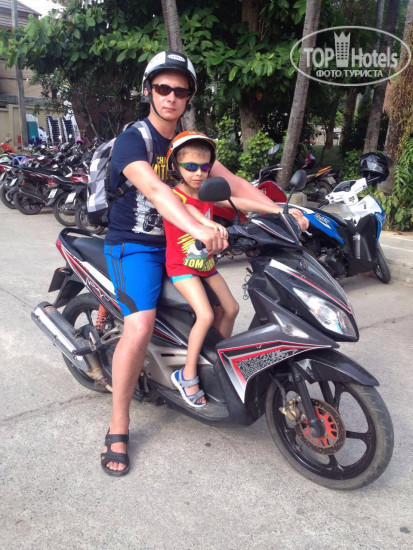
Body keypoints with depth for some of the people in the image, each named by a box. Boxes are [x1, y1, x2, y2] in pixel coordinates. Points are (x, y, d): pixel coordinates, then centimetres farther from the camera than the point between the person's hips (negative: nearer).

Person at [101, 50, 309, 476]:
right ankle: (118, 427, -11)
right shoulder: (132, 140, -13)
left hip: (177, 244, 7)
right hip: (134, 246, -7)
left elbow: (231, 181, 2)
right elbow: (154, 189, -33)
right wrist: (199, 229, -50)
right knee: (140, 326, -26)